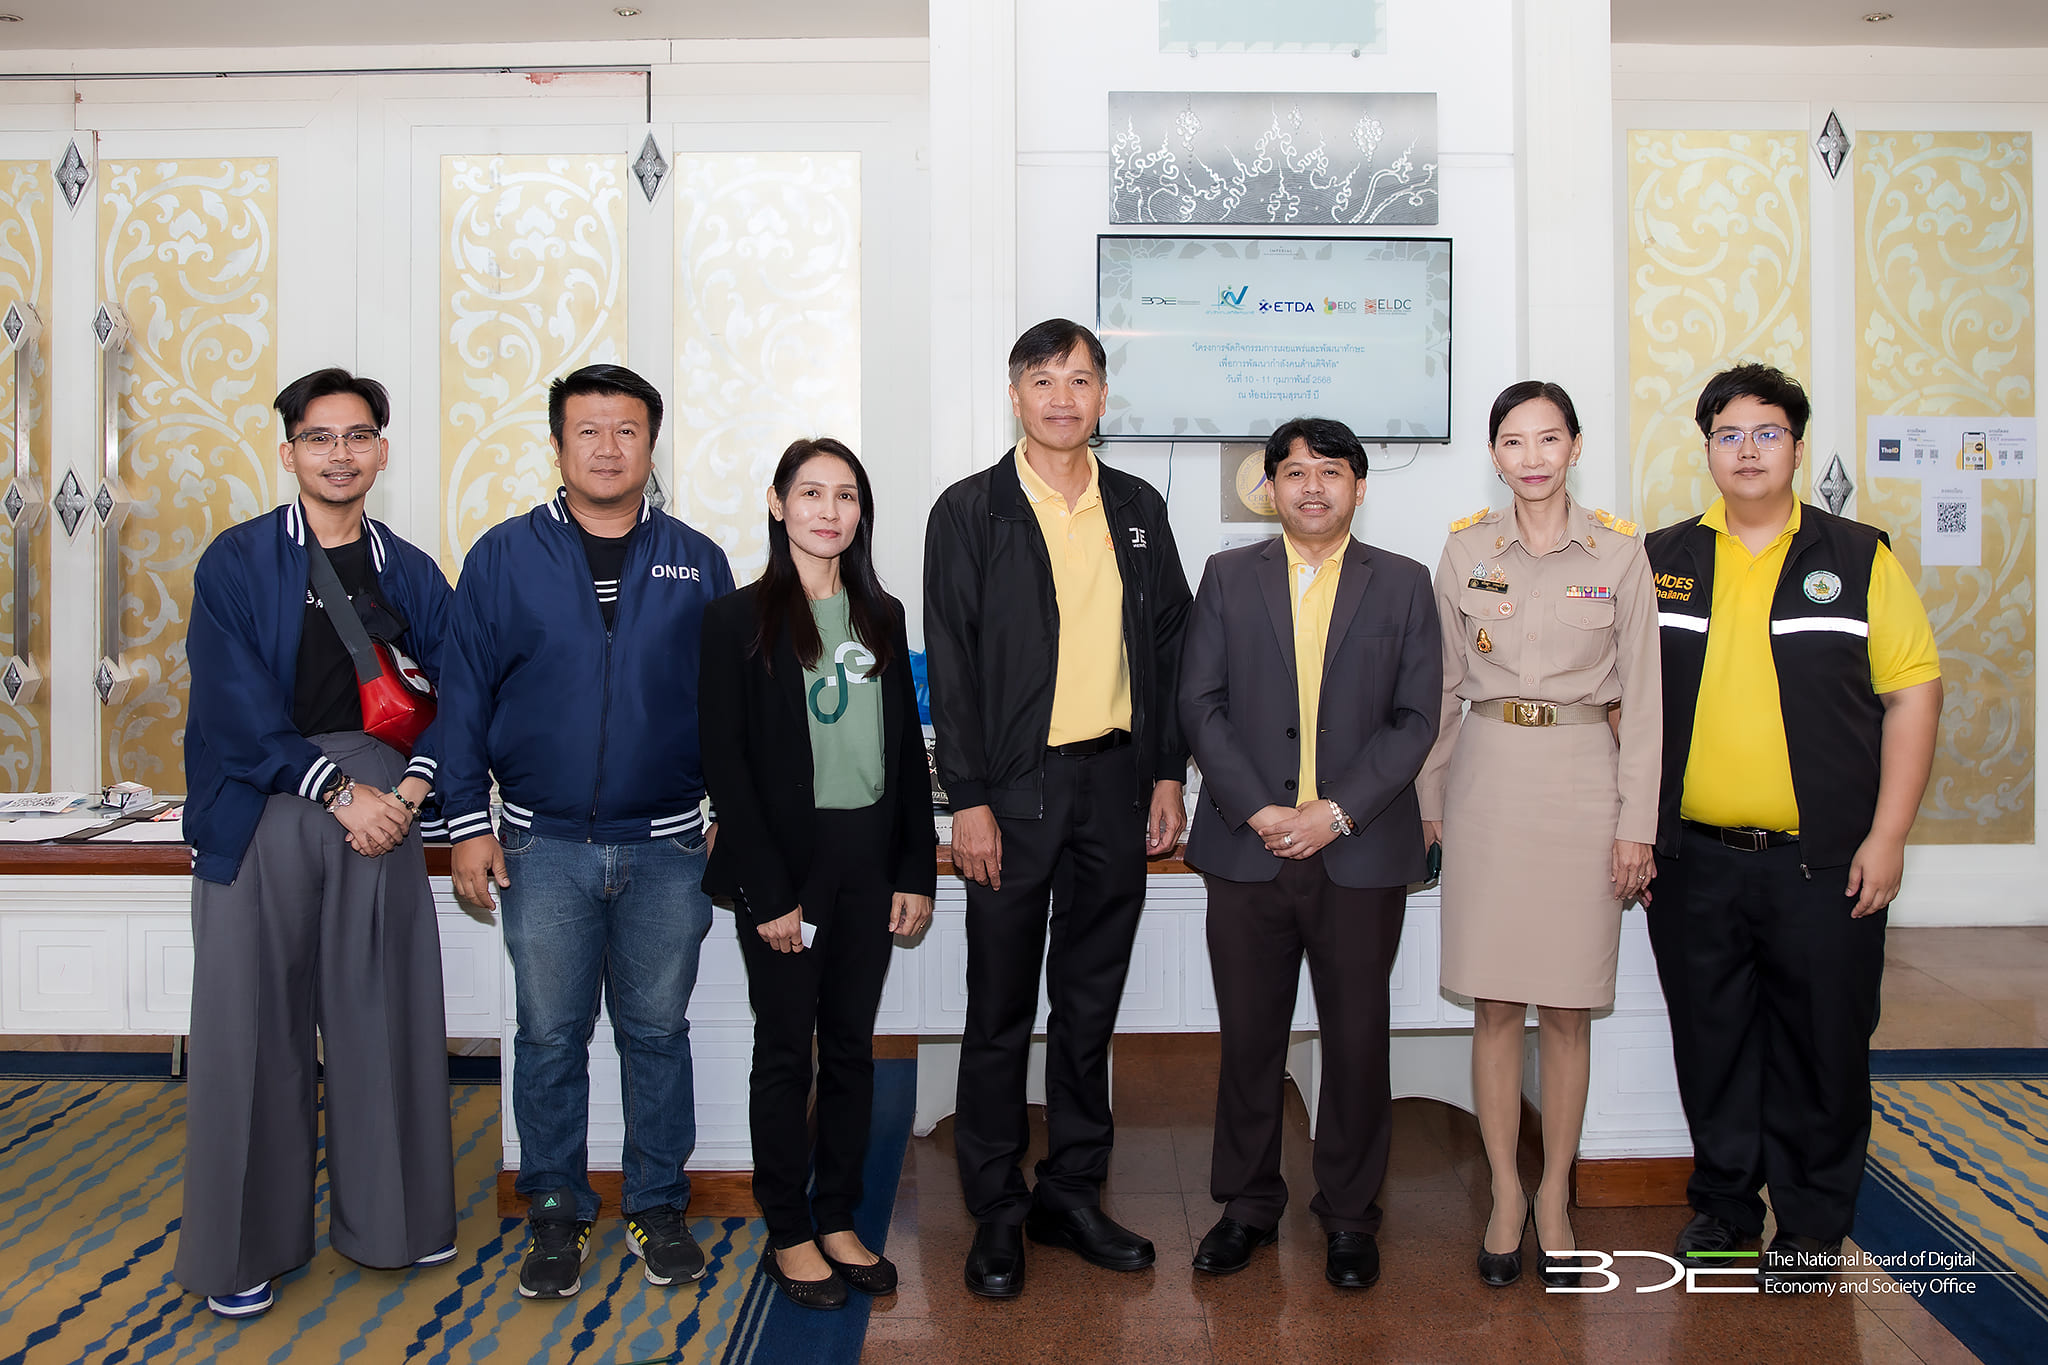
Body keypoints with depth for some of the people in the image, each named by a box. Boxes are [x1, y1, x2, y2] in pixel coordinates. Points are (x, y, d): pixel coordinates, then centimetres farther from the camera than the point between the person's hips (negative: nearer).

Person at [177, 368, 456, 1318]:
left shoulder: (410, 574, 10)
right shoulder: (236, 563, 1)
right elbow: (238, 707, -7)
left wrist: (410, 787, -8)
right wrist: (340, 789, -12)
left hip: (382, 813, 3)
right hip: (261, 814, -2)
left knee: (386, 1017, 7)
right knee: (255, 1023, 2)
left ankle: (389, 1219, 24)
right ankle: (244, 1245, 18)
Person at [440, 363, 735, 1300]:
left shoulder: (696, 564, 5)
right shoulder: (504, 557, 2)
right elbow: (464, 694, 2)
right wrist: (467, 821, -2)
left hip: (665, 847, 1)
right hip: (543, 846, 0)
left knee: (657, 1033, 10)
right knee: (549, 1038, 8)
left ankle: (658, 1206, 25)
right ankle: (557, 1213, 24)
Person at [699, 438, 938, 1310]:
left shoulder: (882, 615, 10)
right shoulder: (738, 618, -4)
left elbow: (908, 751, 10)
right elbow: (725, 762, -8)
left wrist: (917, 871, 4)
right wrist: (767, 892, -13)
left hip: (871, 860, 4)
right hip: (786, 862, -4)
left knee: (851, 1043, 11)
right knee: (785, 1049, 5)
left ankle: (839, 1221, 24)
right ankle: (788, 1235, 18)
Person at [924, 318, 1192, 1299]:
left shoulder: (1137, 508, 10)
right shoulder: (970, 511, -1)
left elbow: (1168, 645, 12)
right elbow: (949, 664, -5)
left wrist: (1167, 774, 5)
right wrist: (968, 798, -10)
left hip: (1117, 783, 4)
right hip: (1014, 787, -3)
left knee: (1090, 1003, 12)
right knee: (1001, 1010, 5)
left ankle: (1072, 1194, 26)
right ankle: (997, 1210, 19)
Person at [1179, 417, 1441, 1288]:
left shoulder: (1404, 585, 7)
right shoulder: (1228, 576, 8)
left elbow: (1415, 717, 0)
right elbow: (1201, 703, 2)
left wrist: (1337, 811, -11)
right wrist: (1255, 810, -9)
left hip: (1361, 854, 0)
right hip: (1247, 848, 1)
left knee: (1357, 1039, 7)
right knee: (1249, 1037, 8)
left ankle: (1349, 1213, 24)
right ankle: (1247, 1205, 25)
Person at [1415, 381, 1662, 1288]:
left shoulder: (1619, 552, 1)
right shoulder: (1465, 550, 5)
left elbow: (1642, 694, 1)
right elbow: (1442, 686, 9)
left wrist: (1637, 821, -2)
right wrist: (1431, 799, 6)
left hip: (1583, 780, -1)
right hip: (1489, 777, 1)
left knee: (1567, 1009, 5)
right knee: (1495, 1003, 4)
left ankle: (1555, 1195, 21)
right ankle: (1505, 1194, 18)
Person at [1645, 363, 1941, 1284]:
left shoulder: (1857, 559, 2)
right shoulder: (1660, 562, 7)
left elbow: (1912, 691, -1)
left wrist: (1887, 836, -8)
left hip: (1822, 863, -2)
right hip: (1692, 861, 2)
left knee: (1820, 1045, 7)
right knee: (1710, 1043, 12)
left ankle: (1811, 1224, 24)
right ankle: (1722, 1205, 29)